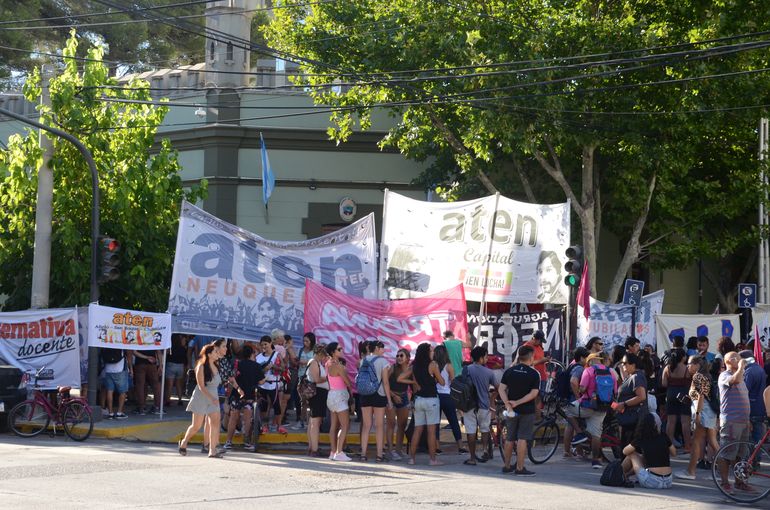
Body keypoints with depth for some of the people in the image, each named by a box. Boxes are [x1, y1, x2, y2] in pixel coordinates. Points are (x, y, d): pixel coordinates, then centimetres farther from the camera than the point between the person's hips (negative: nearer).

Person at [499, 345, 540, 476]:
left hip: (511, 410, 4)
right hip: (527, 411, -4)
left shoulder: (509, 371, 4)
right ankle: (520, 468, -5)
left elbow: (502, 389, -6)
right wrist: (517, 402, -15)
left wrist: (508, 404, -13)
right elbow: (534, 393, -15)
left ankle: (507, 466, 21)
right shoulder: (534, 374, -6)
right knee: (522, 439, -3)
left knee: (509, 439, 13)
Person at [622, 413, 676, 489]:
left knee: (632, 455, 18)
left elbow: (625, 451, 14)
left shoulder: (640, 440, -2)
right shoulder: (664, 437, 5)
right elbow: (674, 453, 20)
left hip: (651, 482, -4)